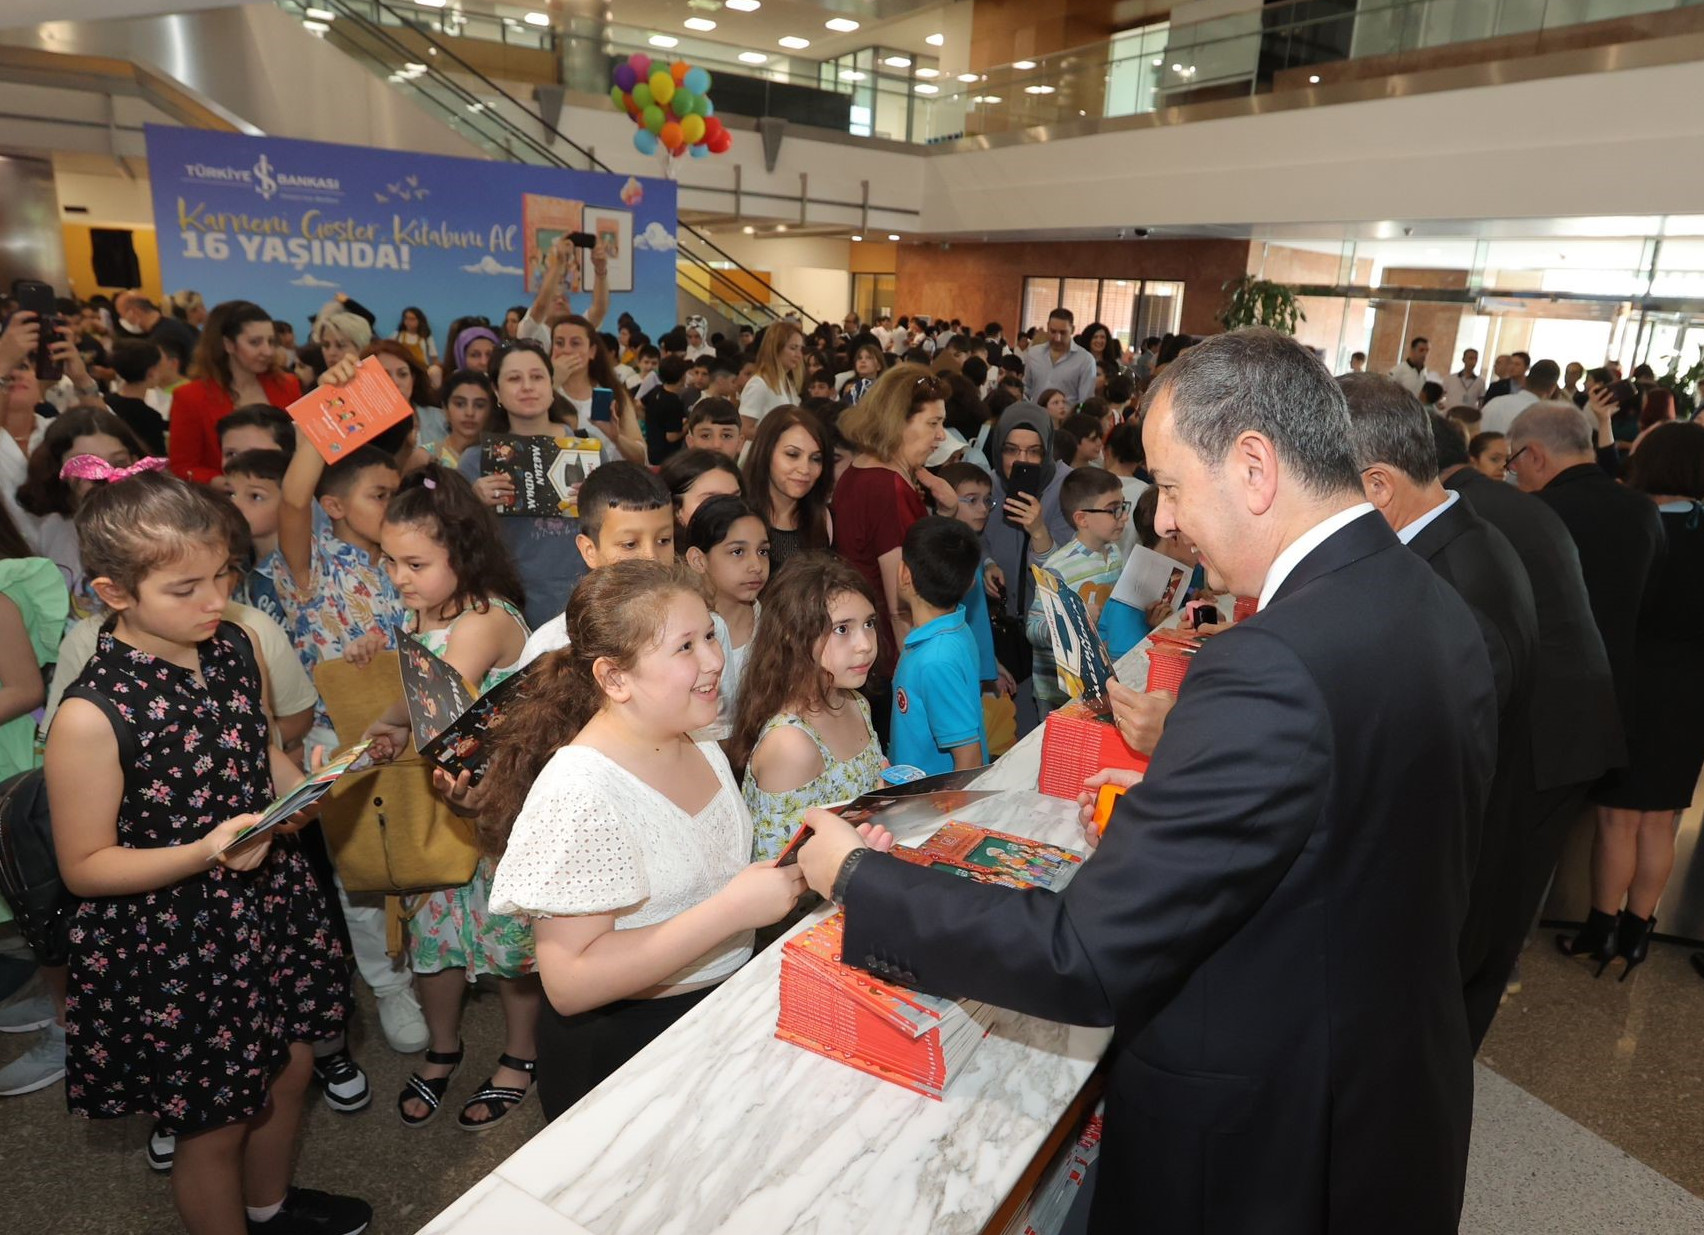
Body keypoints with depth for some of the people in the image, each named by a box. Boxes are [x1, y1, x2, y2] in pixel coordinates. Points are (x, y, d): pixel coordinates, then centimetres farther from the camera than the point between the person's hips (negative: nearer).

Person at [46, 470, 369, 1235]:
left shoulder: (233, 649, -6)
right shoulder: (93, 715, -26)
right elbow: (84, 867, -17)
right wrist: (205, 854, -31)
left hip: (271, 908, 7)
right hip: (171, 949, -7)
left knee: (289, 1070, 26)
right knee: (214, 1126, 15)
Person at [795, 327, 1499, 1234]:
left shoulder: (1273, 667, -32)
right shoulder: (1434, 609, -3)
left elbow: (1085, 960, -29)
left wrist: (859, 880, -18)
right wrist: (1157, 825, 2)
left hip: (1263, 1150, -8)